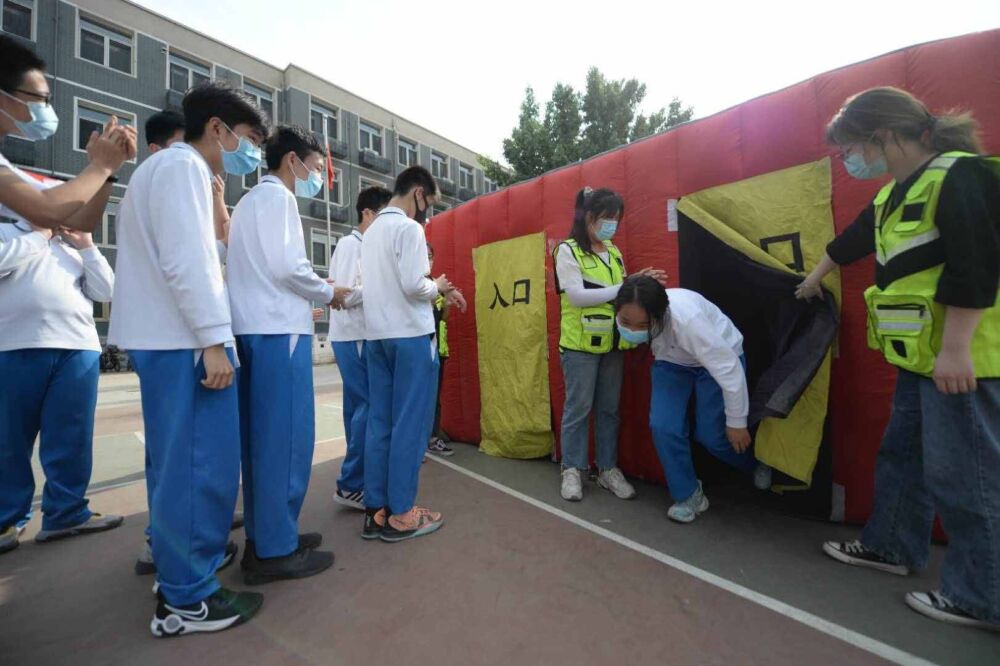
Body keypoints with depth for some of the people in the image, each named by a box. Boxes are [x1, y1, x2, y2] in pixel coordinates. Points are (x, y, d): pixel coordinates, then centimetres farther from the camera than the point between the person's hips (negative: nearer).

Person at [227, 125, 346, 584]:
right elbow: (287, 266, -16)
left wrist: (313, 295, 15)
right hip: (278, 329, -9)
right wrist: (329, 293, -1)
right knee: (285, 438, -4)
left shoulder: (249, 200, 24)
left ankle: (262, 537, 22)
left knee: (262, 437, 11)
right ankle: (276, 549, 5)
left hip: (253, 326, 10)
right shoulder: (277, 196, -4)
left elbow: (260, 266, 18)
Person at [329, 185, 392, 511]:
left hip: (362, 336, 9)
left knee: (360, 405, 14)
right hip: (353, 337, -9)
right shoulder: (350, 244, -8)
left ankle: (356, 479, 27)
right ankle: (350, 485, 4)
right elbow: (346, 295, -17)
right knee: (368, 406, -8)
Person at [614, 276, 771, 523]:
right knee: (663, 426, -14)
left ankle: (757, 464, 35)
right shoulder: (627, 317, -29)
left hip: (719, 358, -3)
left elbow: (729, 369, -31)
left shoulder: (687, 319, -42)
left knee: (711, 435, -2)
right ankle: (688, 494, 10)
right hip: (672, 361, 4)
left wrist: (736, 422, -20)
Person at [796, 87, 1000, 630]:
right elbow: (854, 239, 29)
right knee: (902, 453, 17)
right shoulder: (898, 192, 15)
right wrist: (816, 278, 42)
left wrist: (956, 348, -23)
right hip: (923, 357, 10)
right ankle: (891, 546, 33)